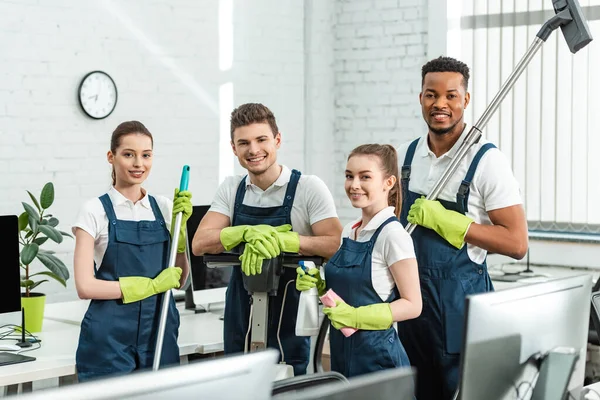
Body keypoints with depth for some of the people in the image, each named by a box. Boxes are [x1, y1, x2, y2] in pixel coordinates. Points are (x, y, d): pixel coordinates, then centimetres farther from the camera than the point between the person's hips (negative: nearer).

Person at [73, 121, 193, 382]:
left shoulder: (164, 207, 8)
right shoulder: (95, 211, -5)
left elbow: (179, 279, 9)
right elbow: (85, 286, -12)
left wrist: (179, 226, -3)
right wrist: (152, 285, -14)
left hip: (159, 329, 4)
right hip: (111, 333, -4)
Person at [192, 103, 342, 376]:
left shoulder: (308, 187, -7)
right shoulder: (231, 189, 6)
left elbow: (336, 245, -17)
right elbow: (200, 244, -5)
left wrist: (278, 239, -27)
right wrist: (249, 233, -21)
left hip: (290, 313, -4)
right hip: (240, 315, 4)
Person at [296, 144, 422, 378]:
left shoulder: (392, 234, -13)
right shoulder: (348, 232, 8)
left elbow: (412, 305, -14)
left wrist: (356, 316, -22)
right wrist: (316, 285, -1)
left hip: (376, 353, -7)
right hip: (341, 351, 7)